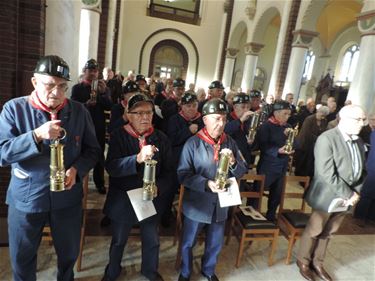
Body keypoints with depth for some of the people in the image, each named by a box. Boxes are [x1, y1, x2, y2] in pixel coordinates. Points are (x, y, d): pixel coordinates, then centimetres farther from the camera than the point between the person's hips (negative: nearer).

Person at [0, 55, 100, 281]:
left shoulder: (79, 111, -5)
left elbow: (92, 150, -1)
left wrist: (76, 169, -19)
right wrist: (36, 135, -30)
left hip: (68, 197, 1)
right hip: (26, 197, -1)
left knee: (69, 253, 22)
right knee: (22, 258, 20)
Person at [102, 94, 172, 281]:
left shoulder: (161, 139, -5)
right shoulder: (118, 136, -12)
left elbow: (167, 171, -2)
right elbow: (111, 167, -24)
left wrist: (158, 187, -20)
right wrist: (138, 159, -39)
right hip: (122, 200, -2)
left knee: (152, 241, 22)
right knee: (118, 241, 22)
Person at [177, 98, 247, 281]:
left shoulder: (230, 143, -2)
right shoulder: (193, 143, -14)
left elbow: (242, 171, 1)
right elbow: (183, 174, -17)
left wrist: (234, 164, -21)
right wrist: (206, 183, -30)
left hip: (220, 204, 4)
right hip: (197, 204, -3)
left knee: (215, 244, 23)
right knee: (188, 243, 18)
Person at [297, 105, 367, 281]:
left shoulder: (359, 143, 5)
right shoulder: (326, 139, -19)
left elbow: (361, 172, 11)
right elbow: (327, 174, -24)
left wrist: (355, 193, -3)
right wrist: (348, 194, -19)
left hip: (345, 199, 7)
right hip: (327, 197, -6)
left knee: (327, 233, 19)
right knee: (314, 231, 11)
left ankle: (317, 263, 37)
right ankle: (303, 261, 32)